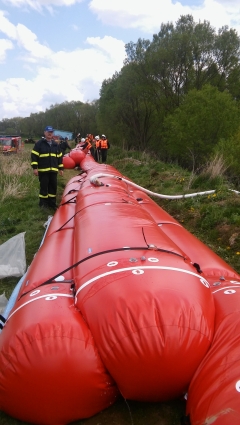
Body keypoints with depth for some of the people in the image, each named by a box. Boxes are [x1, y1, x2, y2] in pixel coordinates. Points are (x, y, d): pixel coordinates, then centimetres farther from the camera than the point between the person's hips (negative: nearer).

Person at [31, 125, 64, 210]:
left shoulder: (55, 144, 14)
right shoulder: (39, 143, -2)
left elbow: (60, 157, 19)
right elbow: (34, 155, -5)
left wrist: (61, 168, 15)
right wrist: (35, 167, -12)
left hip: (53, 170, 5)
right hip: (43, 170, -5)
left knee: (53, 187, 8)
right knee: (44, 187, 0)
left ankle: (52, 203, 20)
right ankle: (43, 203, 11)